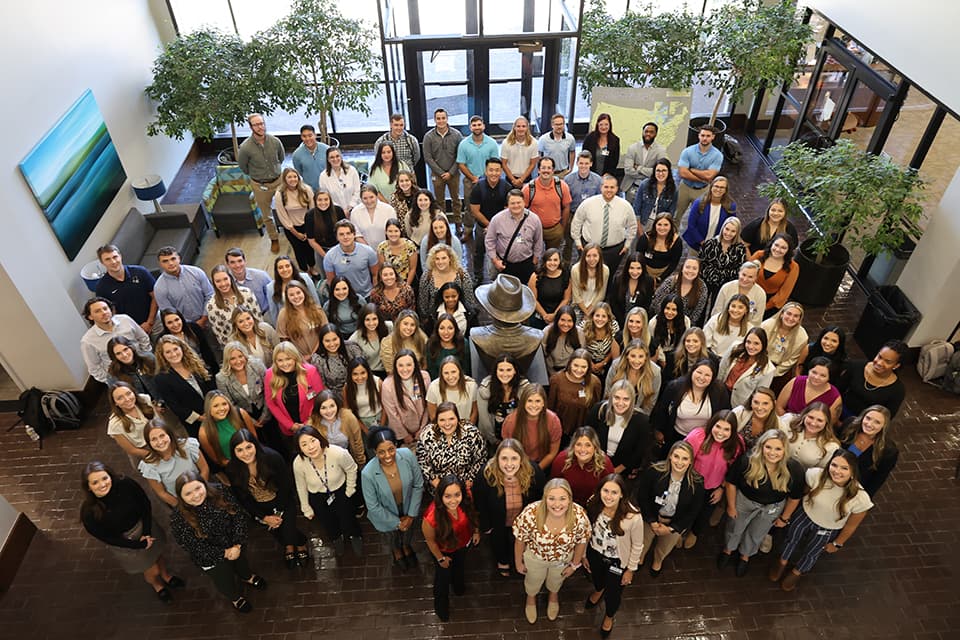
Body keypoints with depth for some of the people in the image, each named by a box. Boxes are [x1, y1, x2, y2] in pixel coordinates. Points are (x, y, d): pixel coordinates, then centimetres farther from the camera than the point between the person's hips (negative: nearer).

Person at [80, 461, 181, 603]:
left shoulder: (125, 485, -29)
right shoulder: (89, 512, -30)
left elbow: (145, 504, -13)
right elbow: (105, 537, -18)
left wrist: (147, 532, -19)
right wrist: (139, 544, -15)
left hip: (145, 527, 2)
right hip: (123, 542, -2)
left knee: (158, 555, 27)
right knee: (152, 571, 16)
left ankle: (166, 575, 62)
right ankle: (157, 584, 54)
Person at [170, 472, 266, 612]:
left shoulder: (219, 494, -24)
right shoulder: (178, 519, -30)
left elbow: (239, 517, -17)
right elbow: (194, 548, -24)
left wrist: (238, 545, -25)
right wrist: (224, 553, -22)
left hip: (236, 545, 3)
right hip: (210, 557, -3)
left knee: (242, 563, 32)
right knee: (226, 583, 21)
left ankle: (247, 577, 67)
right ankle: (235, 598, 56)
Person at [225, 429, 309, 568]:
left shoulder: (272, 457, -25)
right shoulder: (232, 470, -17)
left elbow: (286, 486, -14)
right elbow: (242, 498, -5)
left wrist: (278, 513, -11)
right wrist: (264, 517, -9)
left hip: (282, 501, -3)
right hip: (260, 507, 3)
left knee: (288, 528, -15)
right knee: (273, 528, -13)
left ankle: (301, 545, 21)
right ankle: (288, 546, 24)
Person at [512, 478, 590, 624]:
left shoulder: (579, 516, -35)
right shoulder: (531, 513, -39)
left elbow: (582, 540, -14)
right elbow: (520, 539, -20)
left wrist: (575, 564, 0)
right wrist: (518, 562, -5)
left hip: (563, 558, 1)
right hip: (535, 557, -1)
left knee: (556, 581, 34)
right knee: (533, 581, 31)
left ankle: (553, 595, 69)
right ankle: (531, 598, 67)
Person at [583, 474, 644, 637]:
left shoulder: (633, 517, -37)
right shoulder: (593, 505, -27)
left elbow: (637, 545, -18)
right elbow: (587, 531, -7)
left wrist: (631, 569, -6)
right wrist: (584, 555, 5)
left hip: (617, 561, -2)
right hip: (595, 554, 3)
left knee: (613, 594, 22)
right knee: (597, 579, 34)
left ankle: (609, 616, 59)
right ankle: (598, 591, 73)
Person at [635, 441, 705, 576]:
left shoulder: (697, 482, -24)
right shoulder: (654, 471, -27)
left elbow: (693, 511, -11)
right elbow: (642, 497, -13)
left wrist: (671, 528, -10)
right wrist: (653, 522, -12)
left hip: (677, 523, 1)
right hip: (652, 517, -1)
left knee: (664, 550, 23)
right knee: (642, 546, 15)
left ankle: (658, 561, 59)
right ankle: (639, 559, 51)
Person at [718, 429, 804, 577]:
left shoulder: (794, 469, -30)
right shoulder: (747, 461, -36)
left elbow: (795, 497, -10)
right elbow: (731, 483, -18)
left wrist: (784, 518, 2)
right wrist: (731, 506, -6)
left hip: (772, 507, 1)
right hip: (744, 500, -1)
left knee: (756, 535, 27)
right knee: (734, 529, 25)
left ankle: (745, 556, 58)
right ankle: (728, 550, 58)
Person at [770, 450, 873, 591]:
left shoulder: (860, 498, -35)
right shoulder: (816, 475, -34)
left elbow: (851, 525, -15)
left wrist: (837, 543, 0)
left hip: (827, 530, -1)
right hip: (805, 515, 1)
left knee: (811, 554, 24)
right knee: (791, 539, 27)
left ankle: (797, 572, 58)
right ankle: (782, 563, 59)